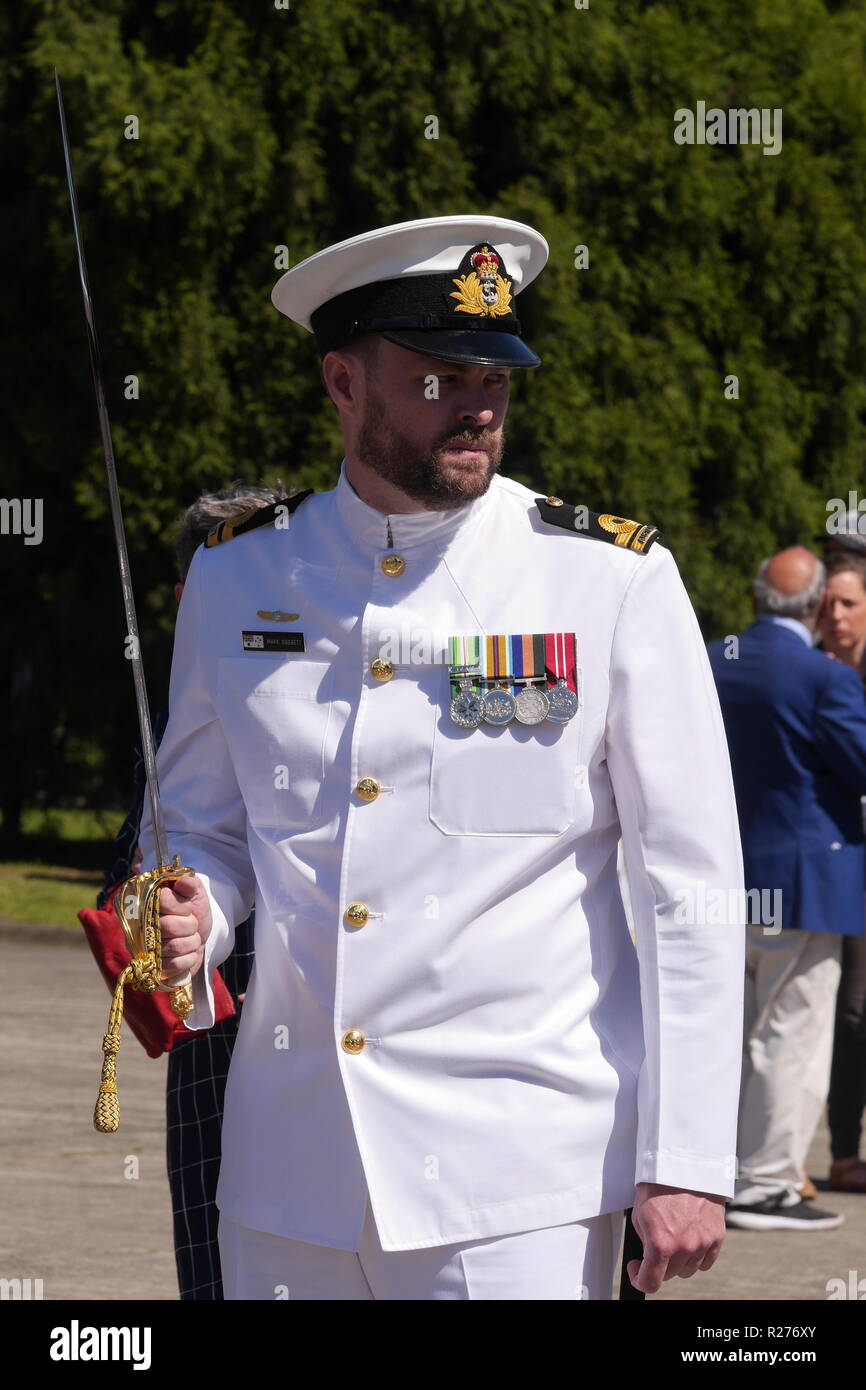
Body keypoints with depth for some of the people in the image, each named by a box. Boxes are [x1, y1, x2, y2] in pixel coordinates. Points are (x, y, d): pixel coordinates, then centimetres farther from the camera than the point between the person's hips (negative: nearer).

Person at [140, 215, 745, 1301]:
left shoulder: (616, 581, -2)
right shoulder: (236, 577, 7)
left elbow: (691, 884, -3)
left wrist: (687, 1164, -7)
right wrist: (191, 921, -5)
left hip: (518, 1172, -3)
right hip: (288, 1162, 3)